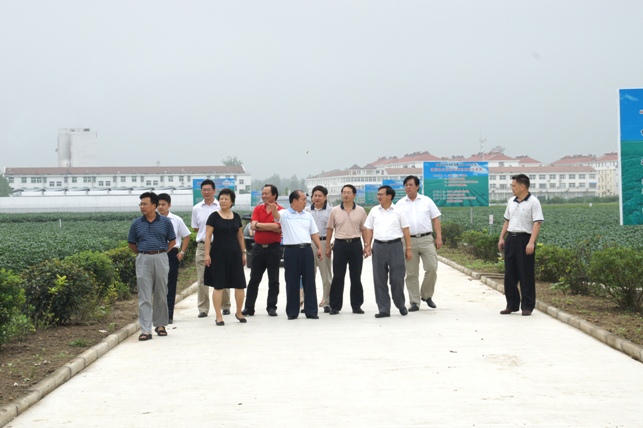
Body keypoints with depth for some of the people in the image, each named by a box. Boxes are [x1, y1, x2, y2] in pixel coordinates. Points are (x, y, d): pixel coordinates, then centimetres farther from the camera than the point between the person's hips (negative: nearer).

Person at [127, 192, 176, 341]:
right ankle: (145, 330, -6)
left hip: (160, 259, 0)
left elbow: (172, 241, 9)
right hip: (143, 260, 0)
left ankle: (160, 325, 23)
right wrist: (142, 253, 7)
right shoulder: (136, 224, 3)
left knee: (161, 295, 9)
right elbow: (131, 244, 14)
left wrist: (160, 253, 4)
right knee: (144, 297, -4)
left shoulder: (165, 222, 0)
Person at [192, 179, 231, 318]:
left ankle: (225, 306, 14)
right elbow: (195, 228, 17)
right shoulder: (196, 209, 9)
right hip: (202, 246, 2)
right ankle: (203, 309, 6)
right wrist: (205, 235, 5)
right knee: (202, 279, 1)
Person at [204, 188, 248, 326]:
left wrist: (243, 253, 13)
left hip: (234, 254, 4)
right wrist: (207, 254, -11)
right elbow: (208, 236, -5)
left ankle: (239, 312, 21)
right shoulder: (214, 217, -3)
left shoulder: (236, 217, 9)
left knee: (239, 285, 3)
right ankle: (219, 316, 6)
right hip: (218, 254, -4)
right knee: (218, 286, -2)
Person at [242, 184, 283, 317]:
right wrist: (271, 227, -11)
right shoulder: (257, 209, 8)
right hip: (258, 247, 4)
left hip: (273, 248, -3)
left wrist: (259, 225, -9)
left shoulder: (280, 210, -5)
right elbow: (253, 225, -4)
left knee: (273, 280, 4)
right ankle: (249, 308, 10)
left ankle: (271, 307, 13)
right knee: (254, 279, 6)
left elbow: (277, 227, -19)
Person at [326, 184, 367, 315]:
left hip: (355, 244, 0)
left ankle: (356, 305, 14)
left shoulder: (360, 211, 5)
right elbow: (329, 229, 8)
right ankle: (335, 306, 7)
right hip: (340, 244, 0)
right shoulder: (335, 211, 4)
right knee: (338, 277, 1)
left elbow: (364, 229, 7)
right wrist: (327, 247, 4)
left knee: (356, 277, 6)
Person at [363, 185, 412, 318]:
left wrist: (408, 248, -1)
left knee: (397, 279, 0)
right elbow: (369, 229, 11)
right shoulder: (374, 211, 9)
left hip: (395, 246, -3)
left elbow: (406, 230, 3)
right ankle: (384, 309, 9)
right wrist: (367, 245, 0)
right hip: (378, 247, 3)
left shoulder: (398, 211, 2)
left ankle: (401, 305, 20)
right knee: (379, 280, 3)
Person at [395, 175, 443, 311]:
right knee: (411, 273, 2)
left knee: (432, 268, -8)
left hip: (427, 240, 0)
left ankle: (427, 295, 14)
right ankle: (414, 302, 9)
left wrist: (439, 237, -1)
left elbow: (436, 219, 8)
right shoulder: (400, 204, 10)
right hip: (408, 241, 1)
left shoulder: (427, 201, 8)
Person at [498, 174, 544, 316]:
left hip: (524, 239, -7)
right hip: (511, 239, 7)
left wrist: (531, 242, -24)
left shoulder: (533, 202, -9)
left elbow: (537, 223, -15)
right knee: (509, 274, 9)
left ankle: (527, 306, 6)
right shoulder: (511, 201, 13)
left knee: (526, 275, -2)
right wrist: (501, 238, 13)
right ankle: (512, 305, 18)